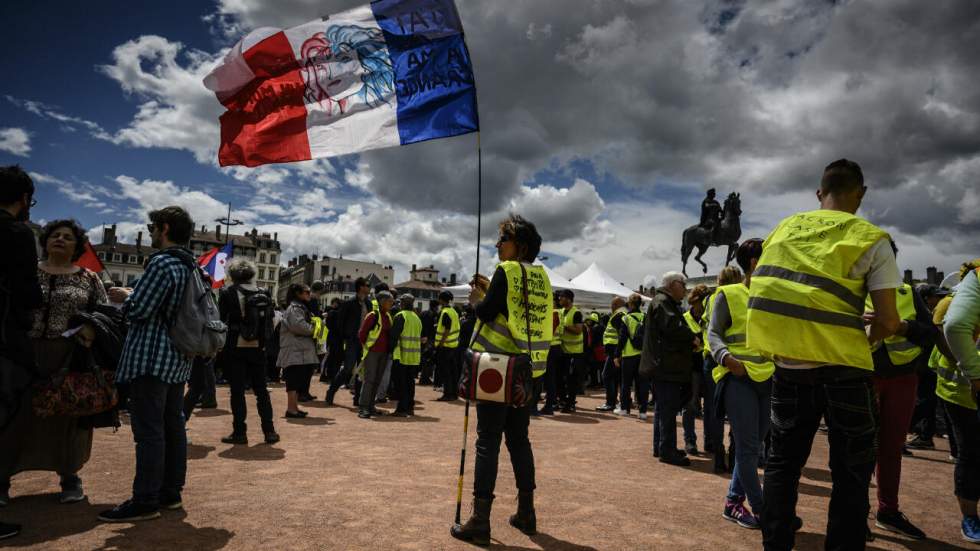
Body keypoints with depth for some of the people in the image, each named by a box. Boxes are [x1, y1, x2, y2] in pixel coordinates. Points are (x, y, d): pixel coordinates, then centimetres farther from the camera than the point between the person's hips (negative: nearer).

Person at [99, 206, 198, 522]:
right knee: (173, 426, 12)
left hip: (152, 357, -9)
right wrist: (136, 298, 21)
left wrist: (126, 297, 4)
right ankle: (171, 493, 19)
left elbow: (138, 310, -16)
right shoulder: (191, 267, 14)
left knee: (148, 430, -5)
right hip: (179, 359, 9)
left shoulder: (162, 263, -14)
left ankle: (145, 501, 0)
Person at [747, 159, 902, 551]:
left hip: (788, 367, 4)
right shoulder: (871, 240, -3)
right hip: (843, 370, -3)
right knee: (851, 472, 12)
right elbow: (888, 321, -8)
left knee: (782, 462, 16)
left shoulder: (783, 230, 7)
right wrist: (860, 339, 12)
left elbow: (762, 294, 12)